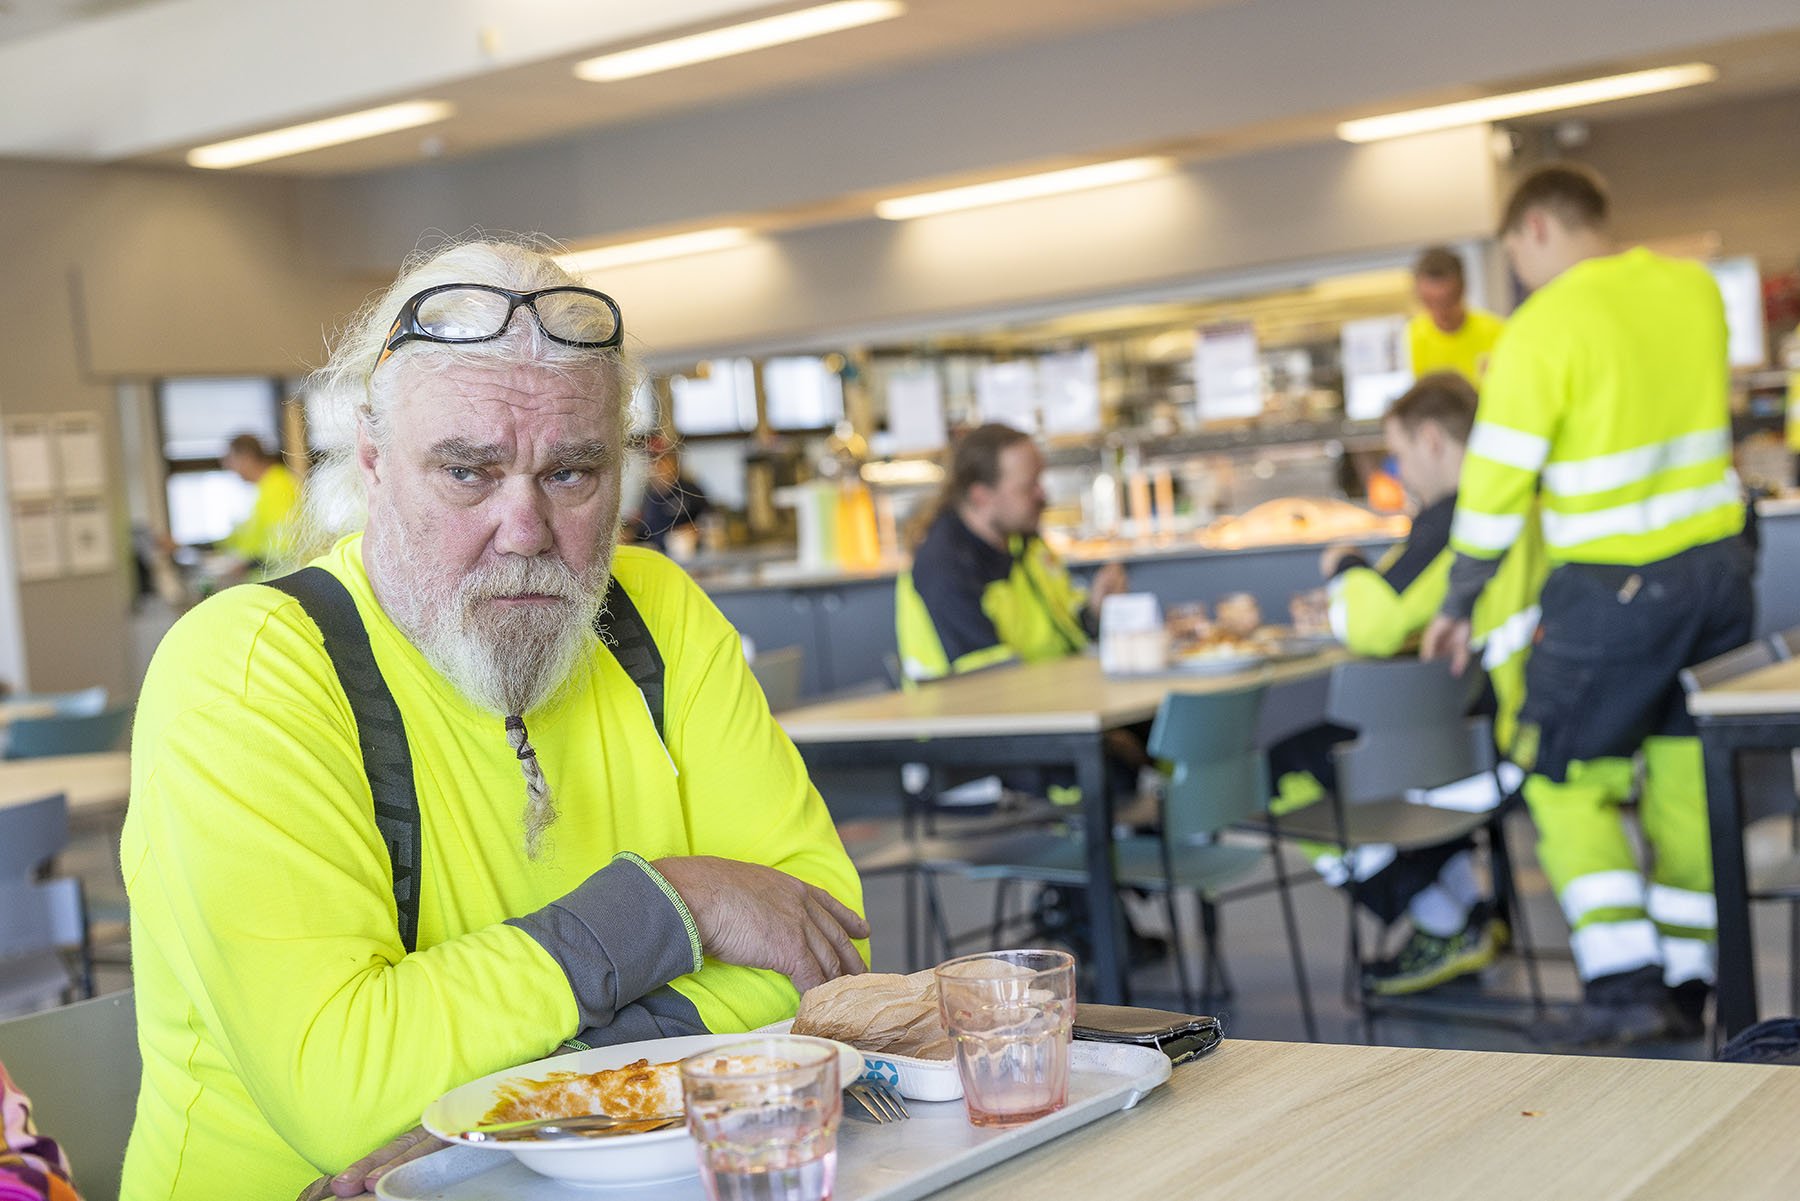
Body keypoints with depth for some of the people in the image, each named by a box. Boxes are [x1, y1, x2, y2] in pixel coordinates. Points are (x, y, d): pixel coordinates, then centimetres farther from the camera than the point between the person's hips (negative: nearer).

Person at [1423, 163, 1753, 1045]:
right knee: (1689, 779, 13)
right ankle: (1687, 986, 19)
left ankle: (1621, 984, -1)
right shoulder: (1694, 287, 6)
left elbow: (1495, 483, -10)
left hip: (1615, 585, -6)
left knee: (1566, 781, 7)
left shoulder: (1544, 328, -13)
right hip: (1720, 564, 6)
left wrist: (1458, 606, 1)